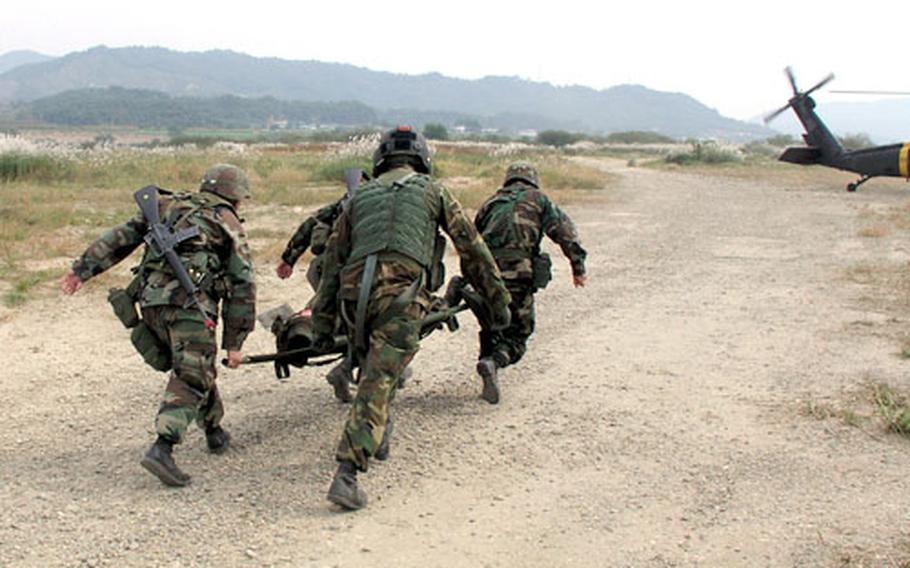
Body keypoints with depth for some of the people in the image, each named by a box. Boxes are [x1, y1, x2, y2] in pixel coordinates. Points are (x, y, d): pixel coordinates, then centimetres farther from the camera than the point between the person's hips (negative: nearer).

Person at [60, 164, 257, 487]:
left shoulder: (168, 208, 23)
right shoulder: (230, 228, 12)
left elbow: (121, 237, 15)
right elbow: (242, 287, 6)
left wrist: (82, 269, 14)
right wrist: (234, 343, 9)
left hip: (151, 301, 5)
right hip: (190, 303, -5)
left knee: (196, 368, 21)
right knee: (190, 377, -6)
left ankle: (214, 432, 32)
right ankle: (162, 448, -23)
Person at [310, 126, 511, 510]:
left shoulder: (361, 196, 27)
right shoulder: (432, 190, 19)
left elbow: (333, 261, 24)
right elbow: (472, 249, 17)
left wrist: (322, 322, 26)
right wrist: (498, 300, 24)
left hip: (355, 294, 4)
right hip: (402, 293, -4)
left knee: (375, 371, 28)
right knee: (378, 382, -9)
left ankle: (377, 437, 38)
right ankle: (346, 474, -17)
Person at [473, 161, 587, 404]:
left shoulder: (490, 202, 26)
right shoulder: (537, 198, 15)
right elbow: (564, 231, 2)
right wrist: (578, 265, -1)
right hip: (517, 272, -4)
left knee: (490, 330, 24)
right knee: (517, 334, 3)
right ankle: (494, 362, -21)